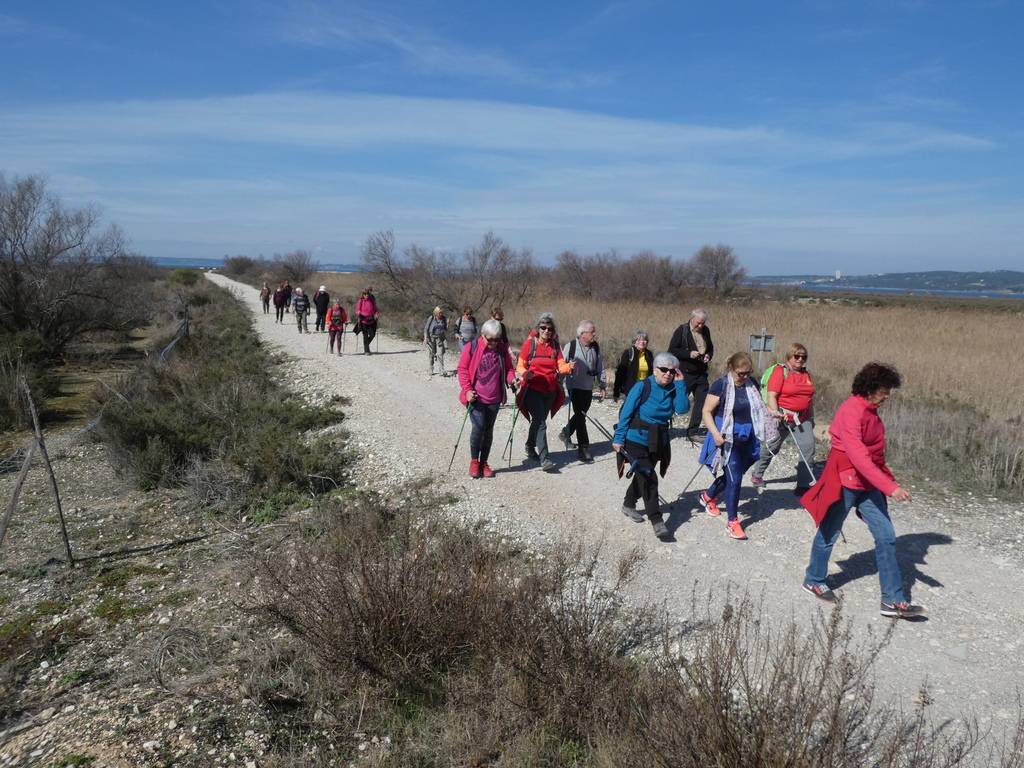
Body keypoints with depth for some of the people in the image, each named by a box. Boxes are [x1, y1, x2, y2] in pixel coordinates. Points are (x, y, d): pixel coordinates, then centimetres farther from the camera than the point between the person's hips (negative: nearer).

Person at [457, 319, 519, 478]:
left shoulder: (502, 349, 2)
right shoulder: (471, 348, -7)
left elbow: (508, 367, 13)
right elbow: (462, 369, -4)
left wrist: (511, 379, -9)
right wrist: (467, 390, -15)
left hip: (494, 398, 4)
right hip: (476, 397, -4)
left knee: (488, 430, 10)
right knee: (478, 427, -14)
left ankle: (484, 462, 24)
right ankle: (474, 461, 7)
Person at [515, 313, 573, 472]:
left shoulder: (555, 346, 7)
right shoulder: (529, 344, -4)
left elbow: (561, 366, -1)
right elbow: (520, 366, -4)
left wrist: (569, 367, -24)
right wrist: (525, 373, -26)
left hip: (550, 391, 5)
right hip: (533, 389, -5)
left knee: (538, 421, 18)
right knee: (541, 423, -14)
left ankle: (530, 448, 39)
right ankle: (544, 459, -15)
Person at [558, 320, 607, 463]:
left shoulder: (595, 347, 5)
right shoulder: (571, 346, -11)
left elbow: (600, 367, 10)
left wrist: (602, 384, 8)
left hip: (588, 387, 6)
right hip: (574, 386, -5)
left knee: (581, 414, 16)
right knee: (580, 416, -7)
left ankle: (566, 433, 41)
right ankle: (583, 449, -3)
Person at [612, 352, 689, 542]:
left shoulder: (673, 390, 0)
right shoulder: (642, 387, -14)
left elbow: (682, 409, -16)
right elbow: (626, 413, -13)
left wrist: (680, 383, -16)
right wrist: (618, 439, -14)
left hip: (658, 443, 6)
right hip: (636, 440, -6)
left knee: (643, 477, 20)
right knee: (649, 479, -11)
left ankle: (628, 506, 42)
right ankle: (657, 522, -7)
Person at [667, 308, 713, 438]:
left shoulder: (705, 331, 9)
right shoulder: (681, 330, -9)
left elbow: (710, 347, 23)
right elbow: (672, 350, -11)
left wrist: (709, 355, 1)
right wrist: (689, 354, -21)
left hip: (701, 373, 6)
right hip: (685, 373, -6)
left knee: (702, 400, 7)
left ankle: (693, 429, 17)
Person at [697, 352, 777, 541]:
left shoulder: (752, 384, 4)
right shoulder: (721, 385, -12)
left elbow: (759, 408, 19)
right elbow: (707, 412, -11)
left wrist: (772, 413, 1)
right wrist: (715, 434, -22)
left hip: (746, 439, 6)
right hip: (728, 439, -6)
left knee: (733, 475, 17)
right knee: (734, 478, -8)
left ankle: (708, 496, 43)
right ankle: (733, 521, 5)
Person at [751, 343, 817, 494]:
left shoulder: (806, 374, 11)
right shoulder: (780, 371, -8)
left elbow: (810, 398, 20)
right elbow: (771, 395, -16)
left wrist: (811, 418, 23)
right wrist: (775, 412, -30)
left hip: (802, 419, 5)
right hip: (783, 417, -5)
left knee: (808, 447, -9)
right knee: (771, 447, 10)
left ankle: (804, 485, -3)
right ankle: (757, 474, 33)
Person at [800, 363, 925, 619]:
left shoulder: (870, 411, 8)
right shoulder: (850, 411, -22)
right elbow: (858, 456, -30)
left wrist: (890, 479, 14)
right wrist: (890, 487, -32)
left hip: (869, 484, 8)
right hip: (845, 482, -8)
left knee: (886, 537, 2)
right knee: (829, 534, 9)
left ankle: (893, 600, 6)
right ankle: (814, 580, 30)